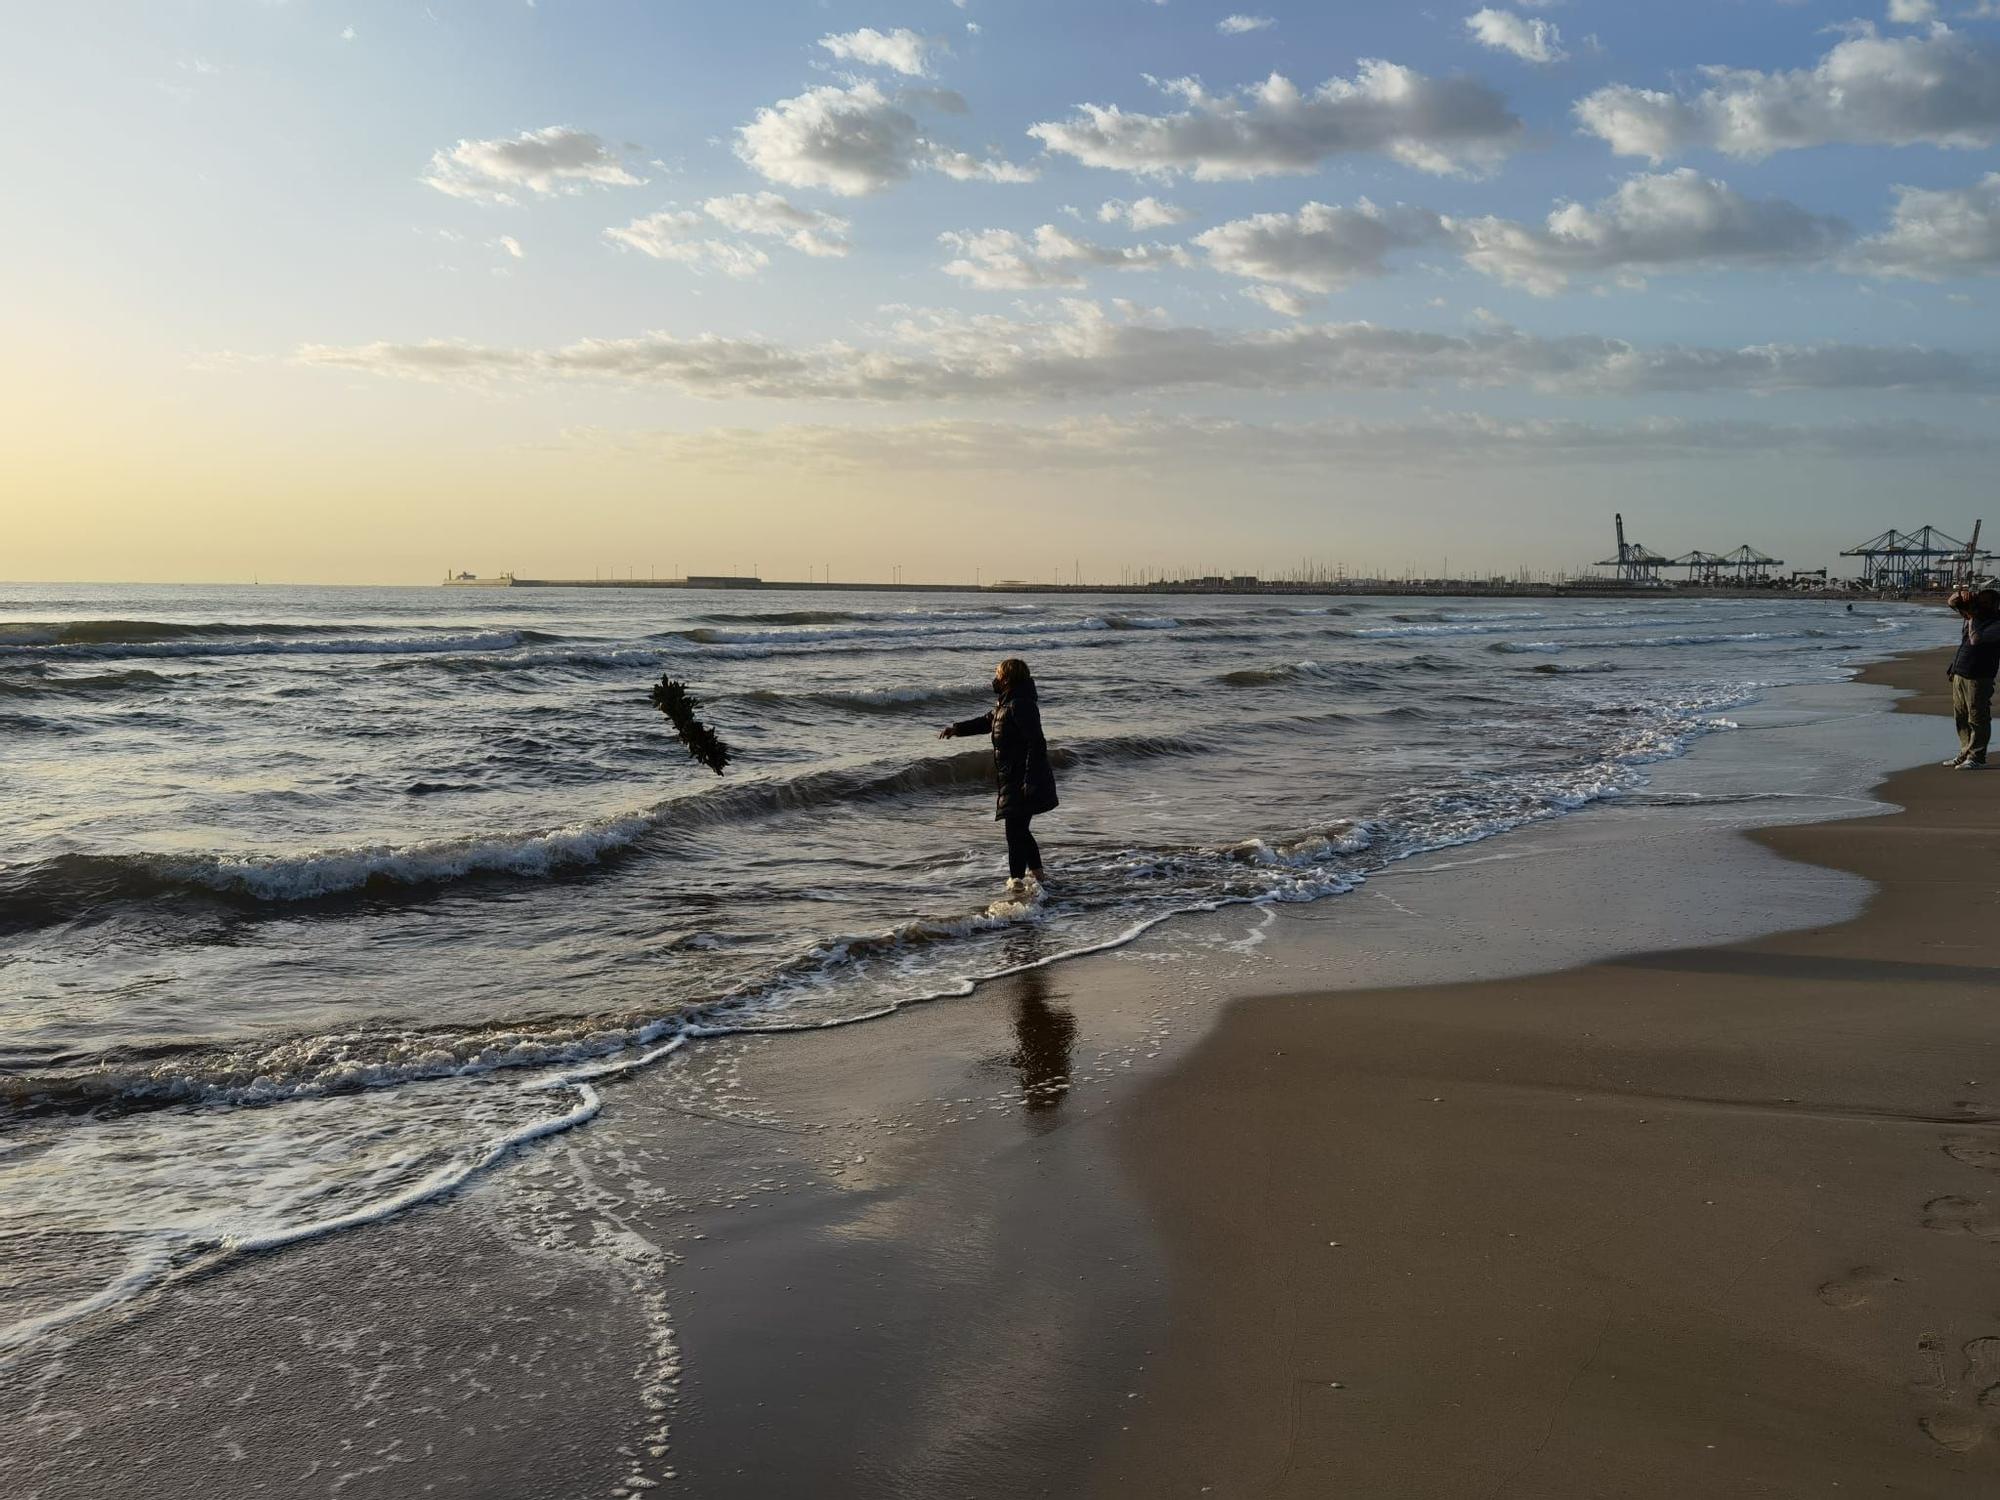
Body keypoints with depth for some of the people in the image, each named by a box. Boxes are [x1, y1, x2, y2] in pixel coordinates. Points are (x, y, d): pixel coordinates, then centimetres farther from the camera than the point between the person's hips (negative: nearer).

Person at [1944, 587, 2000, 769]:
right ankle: (1965, 754, 23)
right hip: (1959, 674, 9)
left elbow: (1976, 639, -24)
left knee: (1977, 719, -4)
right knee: (1961, 717, 14)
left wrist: (1972, 617, -11)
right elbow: (1953, 602, 23)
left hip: (1978, 678, -9)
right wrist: (1962, 596, 1)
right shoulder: (1977, 617, 14)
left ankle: (1976, 758, 0)